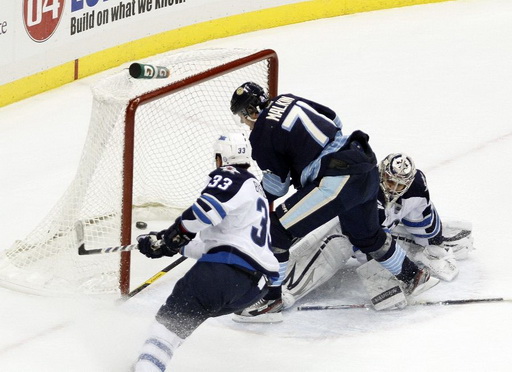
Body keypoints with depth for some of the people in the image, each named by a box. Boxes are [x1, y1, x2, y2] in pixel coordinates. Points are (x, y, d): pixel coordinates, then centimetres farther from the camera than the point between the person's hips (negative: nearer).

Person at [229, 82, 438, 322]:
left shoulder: (261, 134, -5)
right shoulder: (288, 100, 15)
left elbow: (276, 184, 3)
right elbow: (334, 121, 25)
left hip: (336, 181, -9)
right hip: (367, 166, 9)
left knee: (277, 230, -2)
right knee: (366, 235, 30)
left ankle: (271, 298, 2)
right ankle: (413, 276, 43)